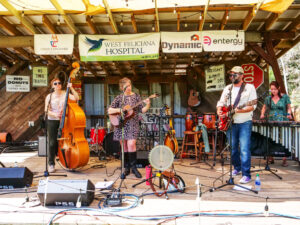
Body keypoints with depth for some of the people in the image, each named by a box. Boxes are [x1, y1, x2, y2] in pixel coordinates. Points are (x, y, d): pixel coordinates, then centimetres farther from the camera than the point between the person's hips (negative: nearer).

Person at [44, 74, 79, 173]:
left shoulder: (65, 94, 5)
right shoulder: (49, 96, 5)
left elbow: (76, 98, -10)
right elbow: (46, 110, -2)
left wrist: (71, 88, -15)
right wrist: (54, 114, -20)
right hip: (52, 121, 0)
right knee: (52, 143, -4)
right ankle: (51, 164, 6)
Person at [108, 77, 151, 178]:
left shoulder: (136, 96, 7)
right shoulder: (119, 97, 7)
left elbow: (142, 110, 4)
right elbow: (109, 110, 3)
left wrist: (147, 105, -13)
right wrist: (119, 110, -11)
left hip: (132, 124, -1)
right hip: (121, 124, 2)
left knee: (131, 144, -17)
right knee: (124, 146, 4)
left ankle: (133, 167, -4)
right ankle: (127, 168, 15)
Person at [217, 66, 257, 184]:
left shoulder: (250, 87, -1)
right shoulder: (227, 88, 13)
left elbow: (253, 106, -9)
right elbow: (221, 102, 15)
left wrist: (240, 110, -25)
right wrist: (219, 110, -7)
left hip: (244, 122, -4)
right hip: (230, 122, 5)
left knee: (244, 149, -10)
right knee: (232, 148, 12)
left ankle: (246, 174, -3)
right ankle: (237, 167, 32)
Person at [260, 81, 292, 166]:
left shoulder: (285, 97, 2)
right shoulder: (268, 98, 8)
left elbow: (289, 107, 9)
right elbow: (264, 107, 20)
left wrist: (289, 114, -10)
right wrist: (262, 114, 3)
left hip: (283, 122, -2)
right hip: (271, 122, 2)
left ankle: (284, 160, 2)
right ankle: (271, 158, 14)